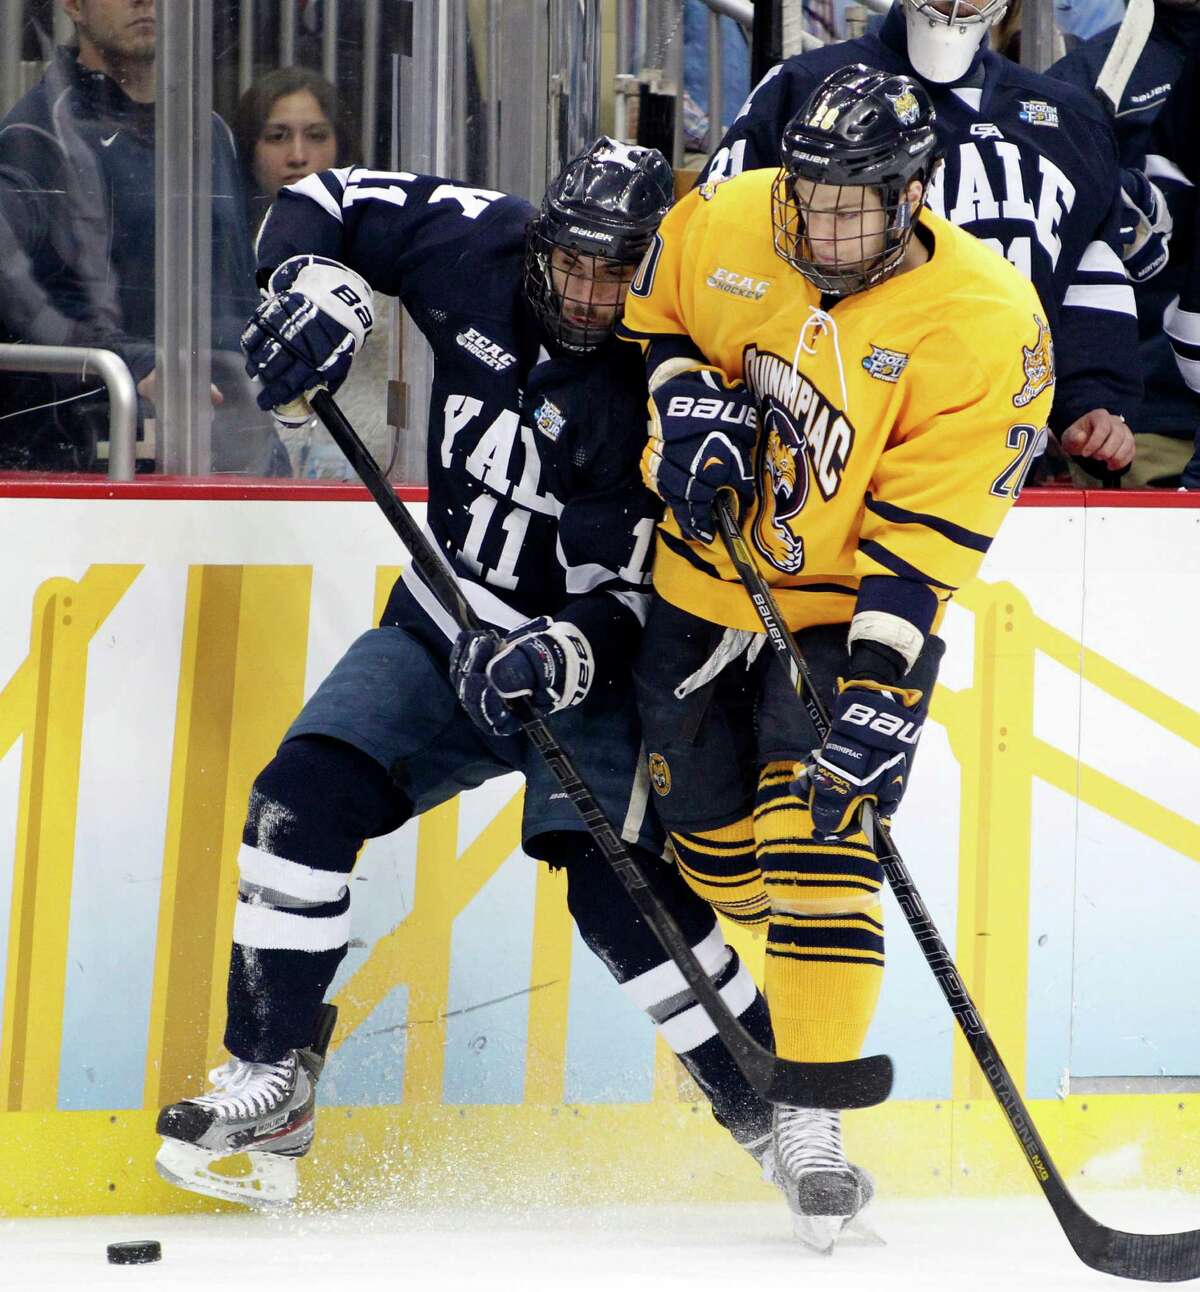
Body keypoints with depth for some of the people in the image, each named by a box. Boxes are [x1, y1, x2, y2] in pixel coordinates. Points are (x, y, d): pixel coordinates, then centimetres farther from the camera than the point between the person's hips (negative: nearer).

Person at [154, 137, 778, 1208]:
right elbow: (320, 204, 1)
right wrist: (317, 284, -20)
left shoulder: (657, 396, -24)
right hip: (443, 632, 5)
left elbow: (625, 600, -24)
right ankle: (271, 1087, -6)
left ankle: (780, 1117, -8)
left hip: (578, 666, -5)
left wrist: (563, 654, -44)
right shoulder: (480, 249, -11)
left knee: (621, 887, -21)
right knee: (305, 796, -14)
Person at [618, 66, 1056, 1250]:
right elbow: (651, 315, 9)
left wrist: (883, 683, -32)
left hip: (842, 609, -4)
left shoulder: (986, 326, -23)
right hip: (701, 585, 4)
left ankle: (810, 1120, -16)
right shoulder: (724, 225, -13)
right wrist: (686, 404, -11)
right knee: (711, 840, 14)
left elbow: (925, 532, -25)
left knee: (814, 837, -18)